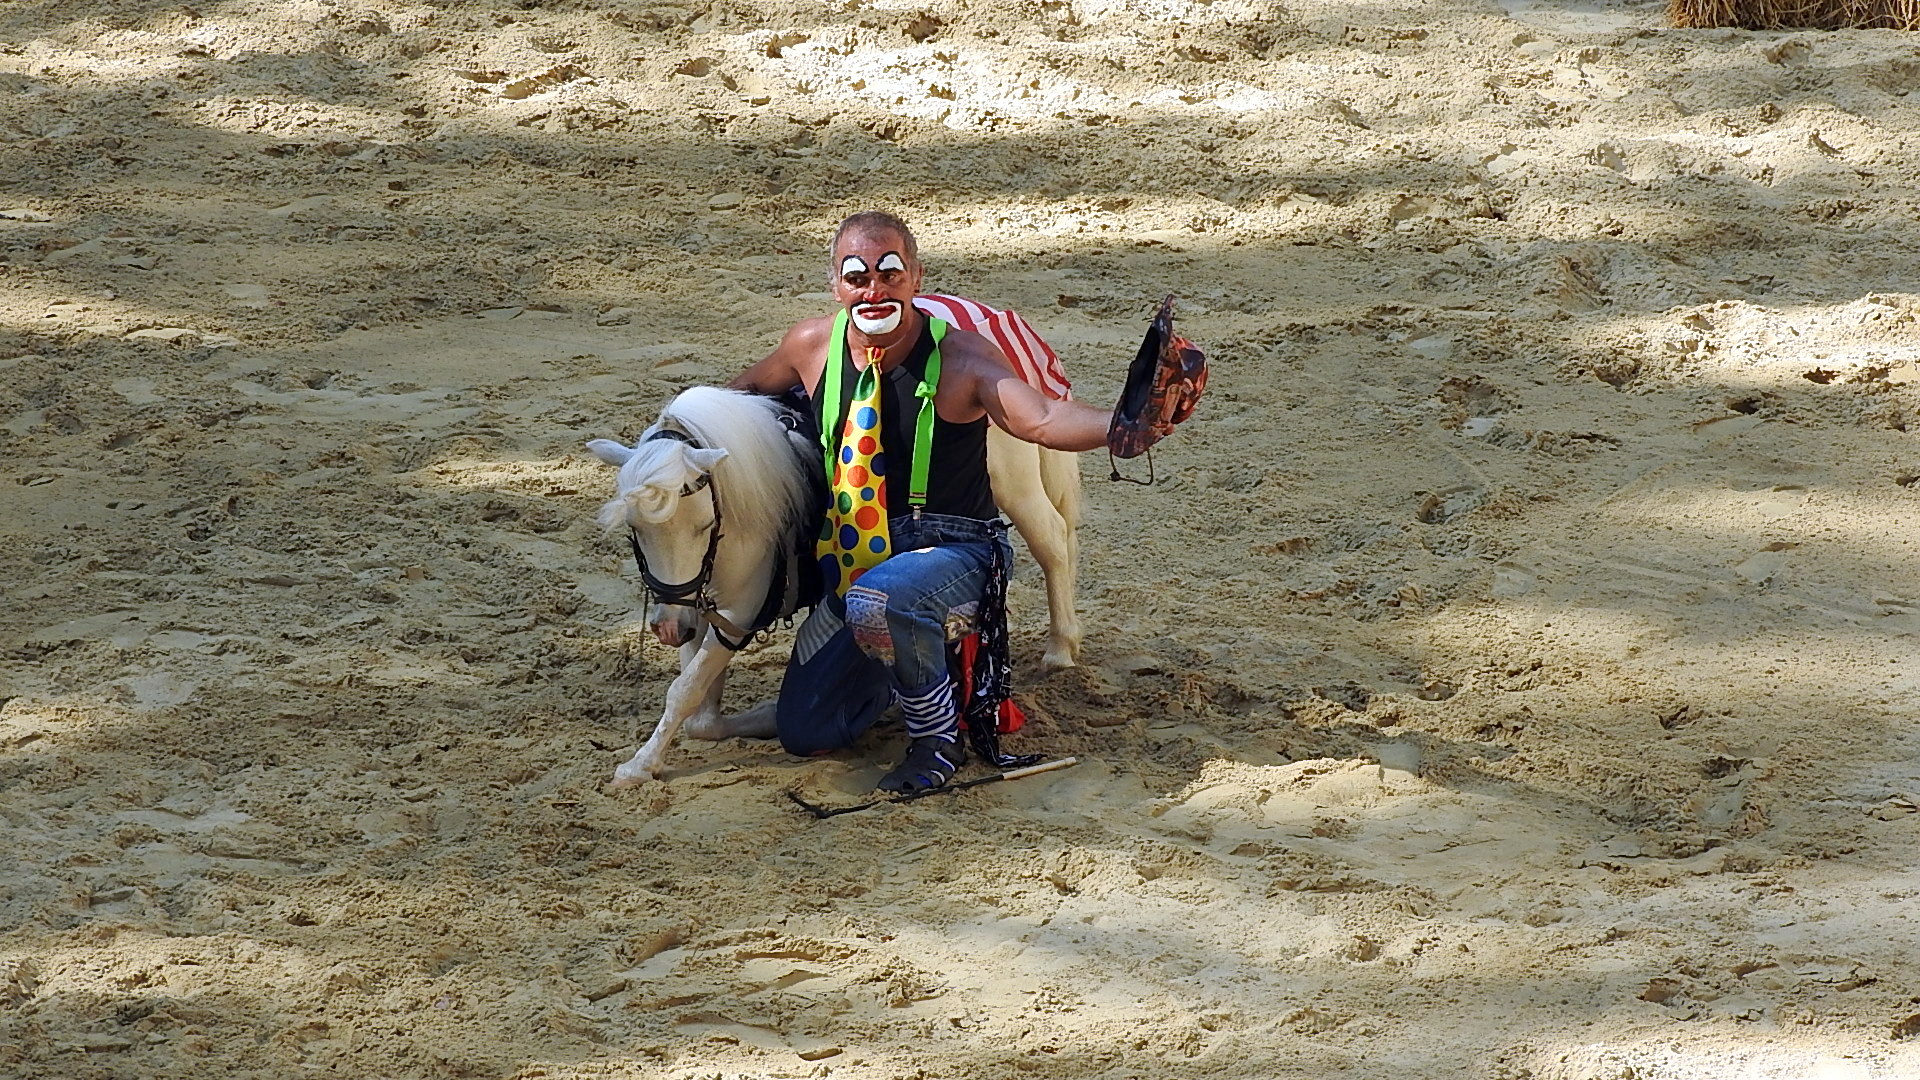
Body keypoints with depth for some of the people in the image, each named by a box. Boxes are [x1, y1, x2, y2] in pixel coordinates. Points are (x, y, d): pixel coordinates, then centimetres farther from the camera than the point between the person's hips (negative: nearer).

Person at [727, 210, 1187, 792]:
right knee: (803, 732, 6)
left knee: (877, 600, -41)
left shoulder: (959, 356, -18)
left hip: (951, 550, -6)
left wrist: (1121, 426, -55)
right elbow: (752, 386, 21)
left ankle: (938, 734, -13)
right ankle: (914, 653, 34)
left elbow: (1039, 419, -36)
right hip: (851, 556, 6)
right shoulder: (813, 345, -4)